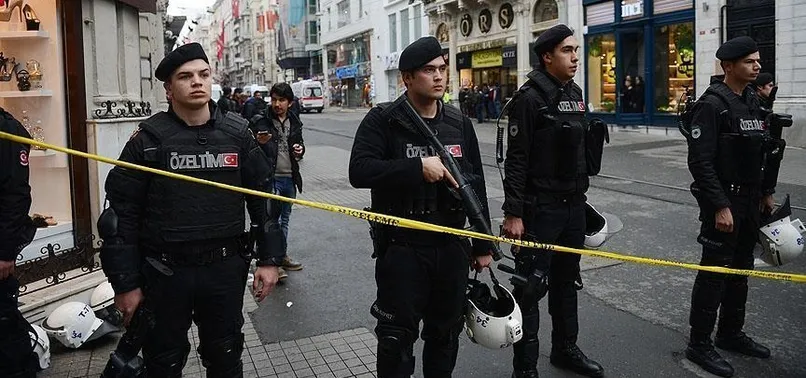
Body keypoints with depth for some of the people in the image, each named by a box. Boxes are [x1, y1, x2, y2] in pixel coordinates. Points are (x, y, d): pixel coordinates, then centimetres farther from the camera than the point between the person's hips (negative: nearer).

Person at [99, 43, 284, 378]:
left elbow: (262, 196, 5)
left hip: (226, 268, 2)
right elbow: (123, 214, -5)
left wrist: (269, 258, 3)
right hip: (165, 272, -1)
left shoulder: (237, 133, 1)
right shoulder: (149, 139, -7)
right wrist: (125, 283, -6)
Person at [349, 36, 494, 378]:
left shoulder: (459, 124, 7)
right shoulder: (382, 120, -7)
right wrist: (418, 167, -27)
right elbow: (359, 171, -20)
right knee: (397, 337, 5)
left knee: (446, 333, 18)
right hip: (401, 247, -4)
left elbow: (476, 187, 12)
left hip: (452, 245, 5)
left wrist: (483, 245, 12)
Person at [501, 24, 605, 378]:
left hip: (573, 205, 8)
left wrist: (581, 194, 19)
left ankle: (565, 348, 34)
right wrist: (513, 213, -19)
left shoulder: (575, 93, 12)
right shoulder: (530, 97, -12)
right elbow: (516, 160, -16)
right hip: (540, 208, -8)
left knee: (567, 281, 18)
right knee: (532, 287, -1)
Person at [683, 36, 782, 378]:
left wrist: (766, 192, 16)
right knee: (715, 271, -3)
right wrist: (720, 206, -22)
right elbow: (700, 161, -21)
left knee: (740, 269, 16)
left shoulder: (752, 100, 11)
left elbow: (762, 151, 19)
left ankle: (731, 333, 31)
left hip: (751, 200, 9)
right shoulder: (712, 104, -16)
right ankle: (699, 344, 8)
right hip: (724, 201, -9)